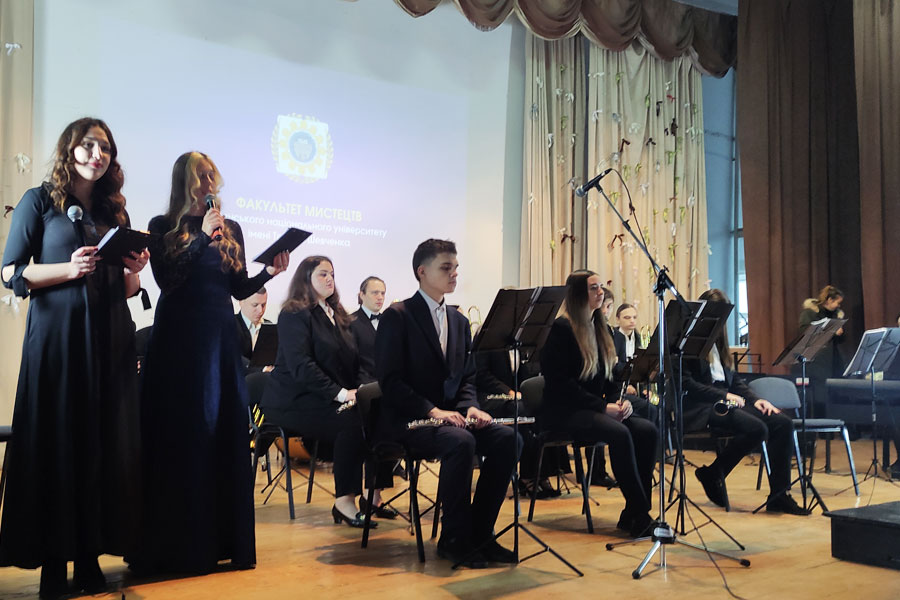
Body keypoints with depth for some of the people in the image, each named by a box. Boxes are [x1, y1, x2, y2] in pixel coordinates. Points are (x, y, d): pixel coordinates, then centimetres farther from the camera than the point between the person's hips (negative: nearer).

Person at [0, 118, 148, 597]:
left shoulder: (114, 211, 16)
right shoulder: (39, 202, 4)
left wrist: (134, 269, -2)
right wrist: (69, 269, -16)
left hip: (110, 339, 4)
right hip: (56, 336, -4)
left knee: (104, 442, 3)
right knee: (56, 442, -2)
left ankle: (90, 555, 11)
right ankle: (53, 560, 8)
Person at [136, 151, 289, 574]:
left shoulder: (231, 230, 12)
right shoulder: (163, 228, 3)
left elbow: (239, 289, 12)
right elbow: (166, 280, -12)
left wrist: (270, 272, -5)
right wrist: (202, 237, -14)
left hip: (220, 336, 3)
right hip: (178, 336, -3)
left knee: (225, 431, 2)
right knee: (178, 433, -1)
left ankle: (222, 536, 11)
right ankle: (177, 542, 7)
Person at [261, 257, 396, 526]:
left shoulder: (337, 316, 19)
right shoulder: (294, 315, -6)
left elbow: (353, 361, 17)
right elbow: (300, 365, -18)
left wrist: (365, 387, -4)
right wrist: (339, 393, -25)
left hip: (327, 400, 8)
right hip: (294, 401, -8)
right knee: (353, 420, -31)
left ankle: (373, 495, -9)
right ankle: (344, 502, -21)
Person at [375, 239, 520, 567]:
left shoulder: (459, 321, 15)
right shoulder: (397, 317, -6)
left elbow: (466, 377, 16)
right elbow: (390, 380, -14)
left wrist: (470, 407, -6)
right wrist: (432, 411, -24)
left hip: (450, 414, 7)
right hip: (408, 418, -7)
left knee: (507, 438, -17)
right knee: (461, 442, -33)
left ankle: (480, 532, -7)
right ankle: (454, 539, -15)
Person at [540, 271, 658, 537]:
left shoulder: (600, 328, 15)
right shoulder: (561, 328, -9)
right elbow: (561, 383, -16)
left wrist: (618, 401, -3)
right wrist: (603, 407, -20)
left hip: (595, 408, 8)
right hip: (564, 411, -7)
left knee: (647, 430, -17)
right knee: (619, 433, -32)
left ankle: (632, 514, -14)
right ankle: (641, 514, -23)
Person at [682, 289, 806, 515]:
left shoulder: (717, 339, 21)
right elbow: (685, 384, -15)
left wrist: (755, 399, 4)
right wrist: (723, 395, -20)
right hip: (699, 408, -9)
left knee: (783, 424, -10)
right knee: (757, 429, -29)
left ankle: (778, 495, -7)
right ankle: (713, 474, -8)